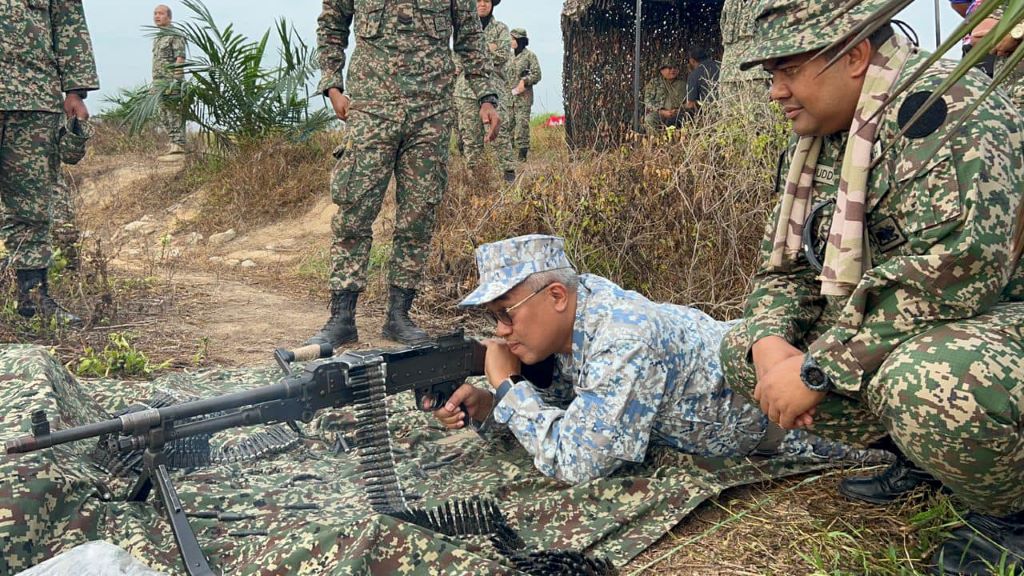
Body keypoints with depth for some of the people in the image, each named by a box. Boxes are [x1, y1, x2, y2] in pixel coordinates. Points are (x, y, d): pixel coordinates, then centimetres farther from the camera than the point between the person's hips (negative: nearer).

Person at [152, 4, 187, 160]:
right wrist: (154, 84, 18)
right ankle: (173, 146, 13)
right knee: (165, 117, 9)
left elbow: (180, 58, -14)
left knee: (175, 115, -9)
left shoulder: (175, 34, -6)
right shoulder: (157, 37, 20)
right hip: (159, 83, 9)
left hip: (172, 81, -9)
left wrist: (176, 80, -23)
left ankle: (178, 148, -10)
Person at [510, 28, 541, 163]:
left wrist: (525, 81, -17)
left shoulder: (530, 55, -2)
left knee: (522, 123, -8)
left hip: (523, 95, -6)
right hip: (509, 95, 6)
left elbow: (537, 74, -6)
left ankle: (523, 152, -7)